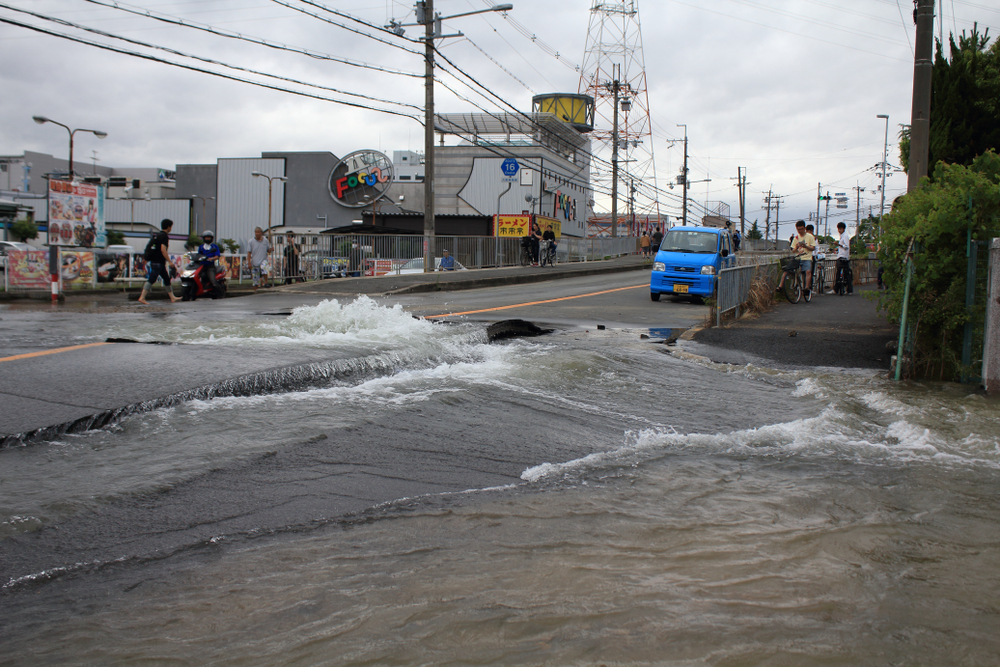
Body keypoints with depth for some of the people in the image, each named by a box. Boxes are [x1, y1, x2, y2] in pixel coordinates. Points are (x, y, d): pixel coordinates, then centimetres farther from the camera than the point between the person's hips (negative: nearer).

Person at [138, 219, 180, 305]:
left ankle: (172, 297, 20)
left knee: (166, 278, 15)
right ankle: (142, 298, -15)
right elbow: (163, 249, -23)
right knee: (151, 279, -12)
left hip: (154, 261, 10)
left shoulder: (157, 235, 15)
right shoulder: (164, 236, -13)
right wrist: (169, 261, -21)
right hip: (158, 262, -10)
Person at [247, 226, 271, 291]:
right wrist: (249, 262, -6)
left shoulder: (265, 241, 6)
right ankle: (255, 289, 18)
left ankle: (265, 282, -27)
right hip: (254, 262, 0)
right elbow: (249, 253, 1)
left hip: (263, 260, 0)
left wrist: (271, 249, -9)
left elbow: (268, 251, 15)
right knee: (255, 278, 3)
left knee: (263, 267, -35)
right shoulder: (251, 241, 1)